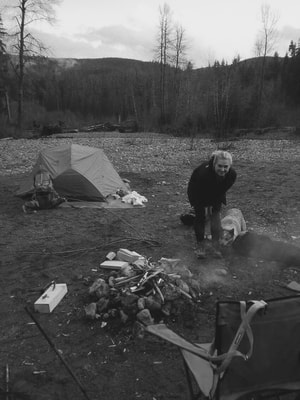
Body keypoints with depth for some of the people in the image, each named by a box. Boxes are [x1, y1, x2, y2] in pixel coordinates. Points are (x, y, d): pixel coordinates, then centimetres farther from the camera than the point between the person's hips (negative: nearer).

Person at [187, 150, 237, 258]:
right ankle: (200, 246, 6)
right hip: (198, 192, -3)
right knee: (200, 216, -7)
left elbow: (222, 191, -14)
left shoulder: (232, 174, -29)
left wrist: (212, 205, -12)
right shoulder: (204, 172, -43)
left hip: (216, 195, 3)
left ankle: (214, 246, 2)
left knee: (216, 215, -7)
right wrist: (205, 206, -17)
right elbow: (200, 194, -28)